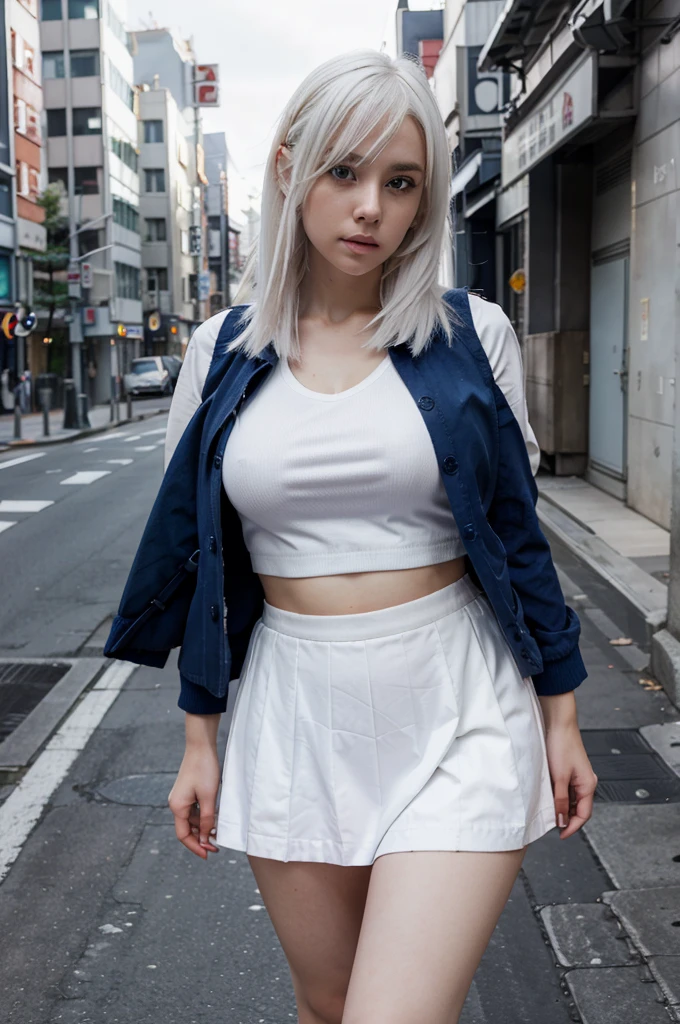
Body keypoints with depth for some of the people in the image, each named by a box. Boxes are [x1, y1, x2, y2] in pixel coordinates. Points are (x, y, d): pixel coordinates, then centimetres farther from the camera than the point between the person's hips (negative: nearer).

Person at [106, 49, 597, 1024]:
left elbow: (519, 532, 3)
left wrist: (561, 719, 5)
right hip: (297, 720, 3)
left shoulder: (470, 334, -2)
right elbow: (200, 559, 8)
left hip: (458, 720, -2)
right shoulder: (225, 351, 2)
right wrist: (200, 742, 10)